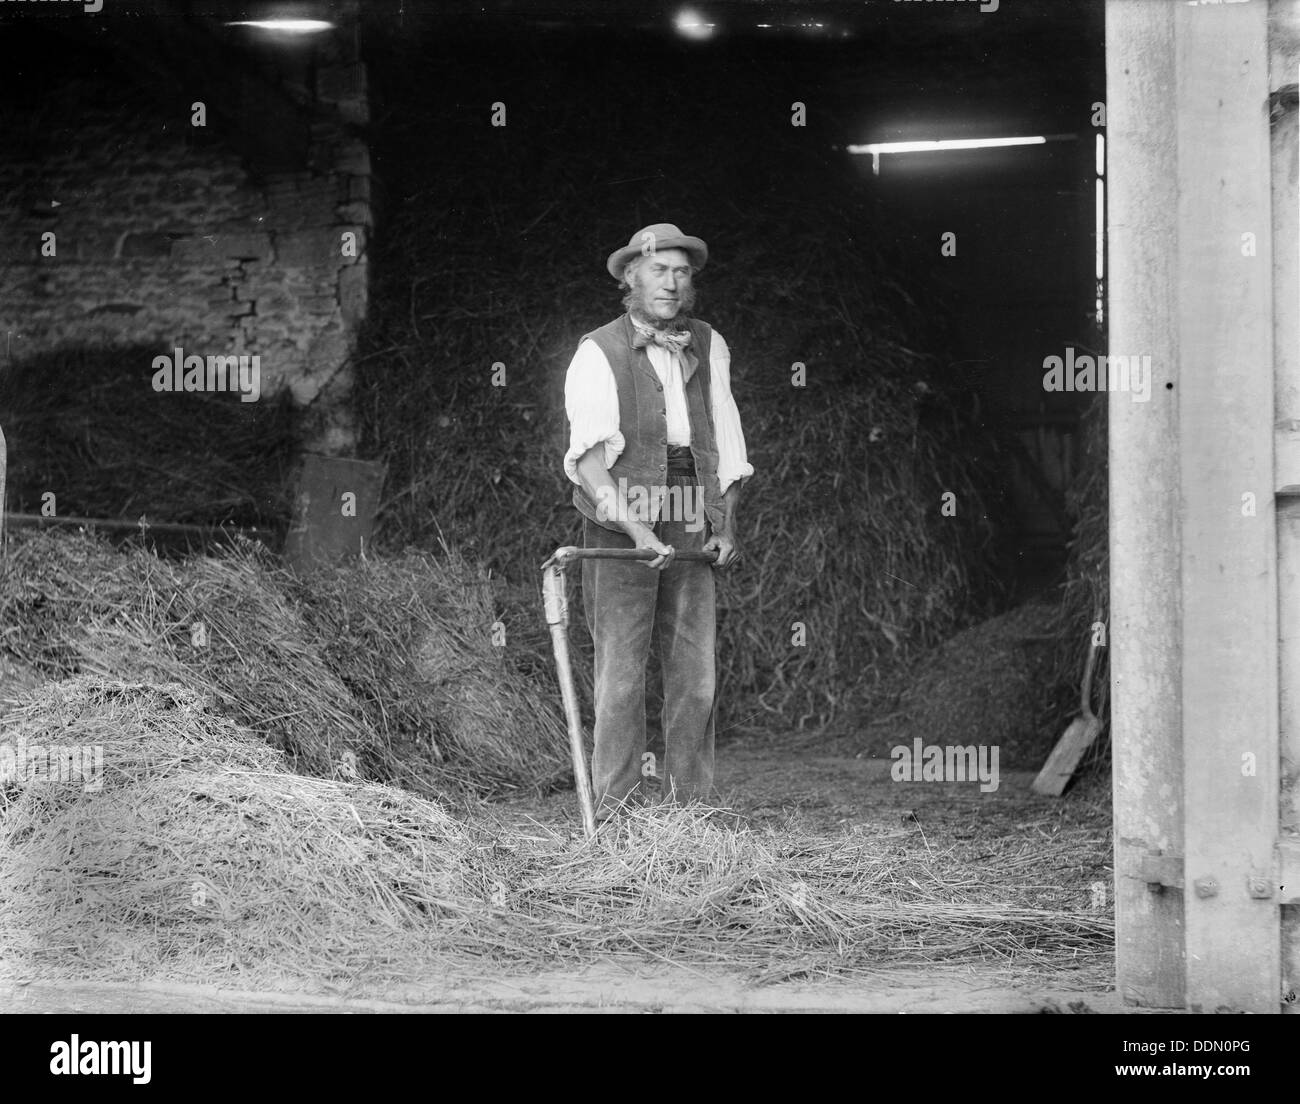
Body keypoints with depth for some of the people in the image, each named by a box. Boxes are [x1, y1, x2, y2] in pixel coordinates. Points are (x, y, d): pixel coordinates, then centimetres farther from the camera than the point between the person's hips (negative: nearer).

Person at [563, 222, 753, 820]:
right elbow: (589, 455, -16)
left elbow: (726, 443, 18)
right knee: (621, 674, -6)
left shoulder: (708, 347, 12)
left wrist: (726, 524, 8)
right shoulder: (598, 353, -5)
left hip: (690, 535, 5)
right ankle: (617, 809, -2)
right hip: (618, 528, -4)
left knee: (696, 674, 3)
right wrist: (634, 525, -28)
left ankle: (691, 806, 10)